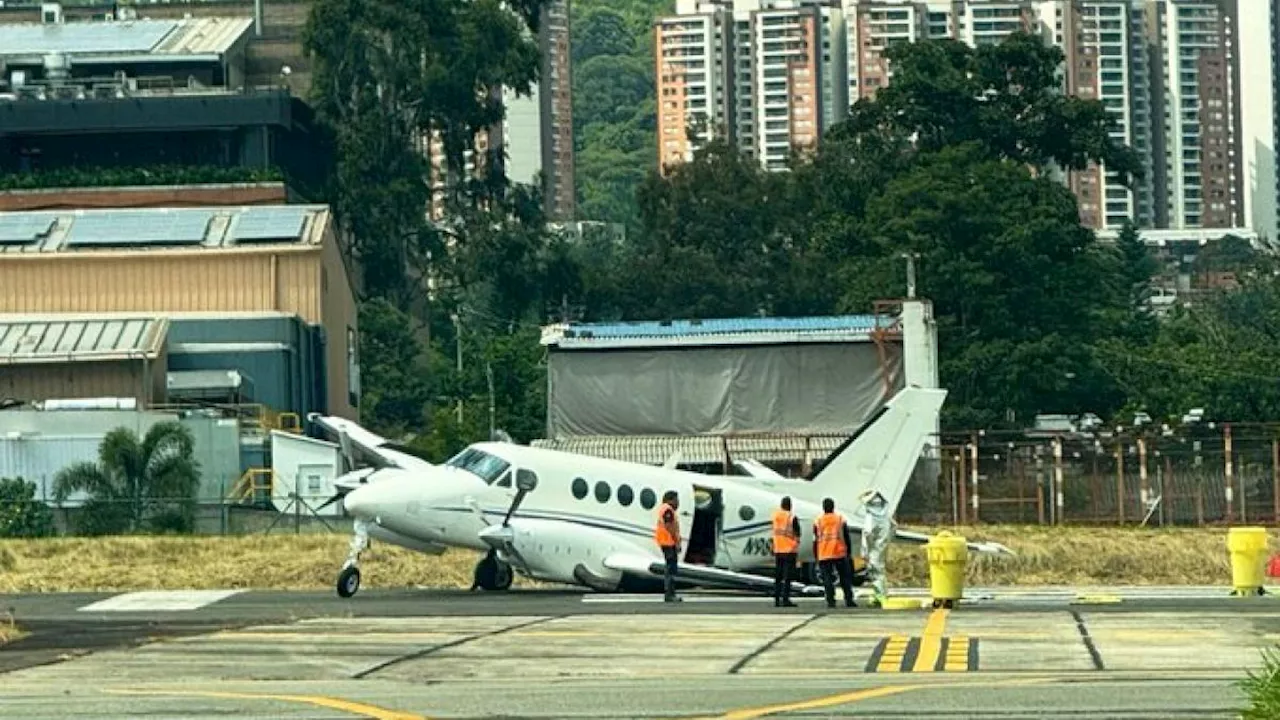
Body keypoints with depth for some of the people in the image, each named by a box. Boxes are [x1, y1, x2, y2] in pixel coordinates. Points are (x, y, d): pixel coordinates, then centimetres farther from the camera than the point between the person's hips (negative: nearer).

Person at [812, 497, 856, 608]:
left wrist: (815, 555, 9)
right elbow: (847, 537, 6)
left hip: (824, 555, -1)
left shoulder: (818, 521, 3)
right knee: (845, 578, 8)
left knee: (827, 579, 1)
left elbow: (815, 540, 3)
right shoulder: (841, 520, 5)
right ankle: (849, 601, 4)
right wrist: (848, 552, 13)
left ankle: (831, 601, -7)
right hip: (840, 553, 1)